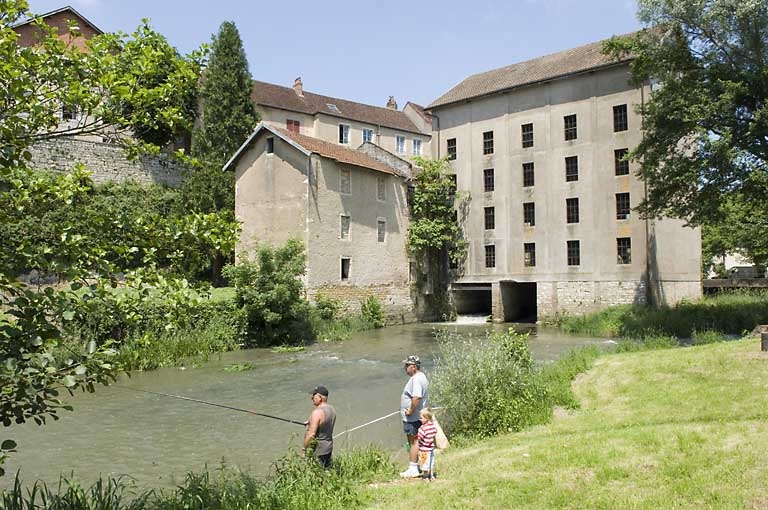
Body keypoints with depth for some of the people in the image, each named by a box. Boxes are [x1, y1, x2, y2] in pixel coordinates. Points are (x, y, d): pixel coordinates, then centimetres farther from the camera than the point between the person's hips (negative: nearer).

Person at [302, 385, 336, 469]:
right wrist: (311, 424, 16)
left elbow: (311, 434, -24)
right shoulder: (332, 409, 3)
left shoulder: (317, 412, -24)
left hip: (317, 450, -9)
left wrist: (304, 449, -14)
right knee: (326, 471, 18)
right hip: (328, 446, 9)